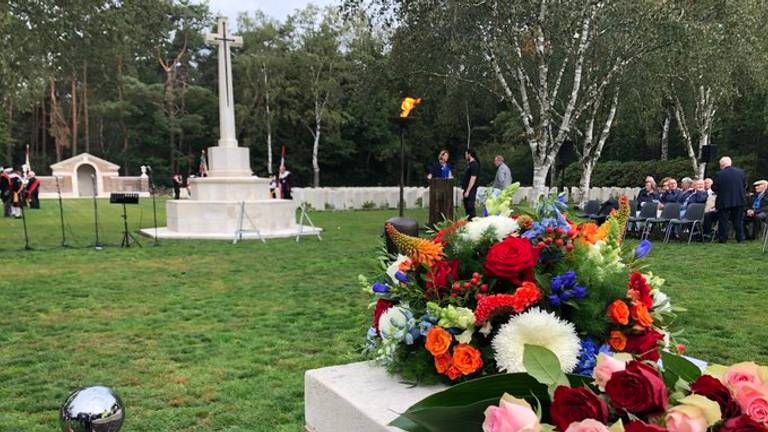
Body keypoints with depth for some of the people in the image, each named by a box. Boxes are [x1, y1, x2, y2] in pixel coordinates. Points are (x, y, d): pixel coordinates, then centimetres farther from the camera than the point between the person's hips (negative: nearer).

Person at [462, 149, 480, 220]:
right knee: (467, 207, 13)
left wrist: (467, 191, -22)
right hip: (467, 190, 10)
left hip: (470, 190, -10)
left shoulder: (474, 164, -14)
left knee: (470, 207, -8)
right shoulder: (470, 164, 16)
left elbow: (473, 178, -20)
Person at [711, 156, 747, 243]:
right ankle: (740, 238, 16)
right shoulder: (741, 172, 0)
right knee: (738, 220, 13)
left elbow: (714, 188, -10)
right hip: (739, 200, 4)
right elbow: (745, 185, 8)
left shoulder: (719, 174, -14)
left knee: (723, 220, 5)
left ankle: (723, 238, 7)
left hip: (724, 201, -4)